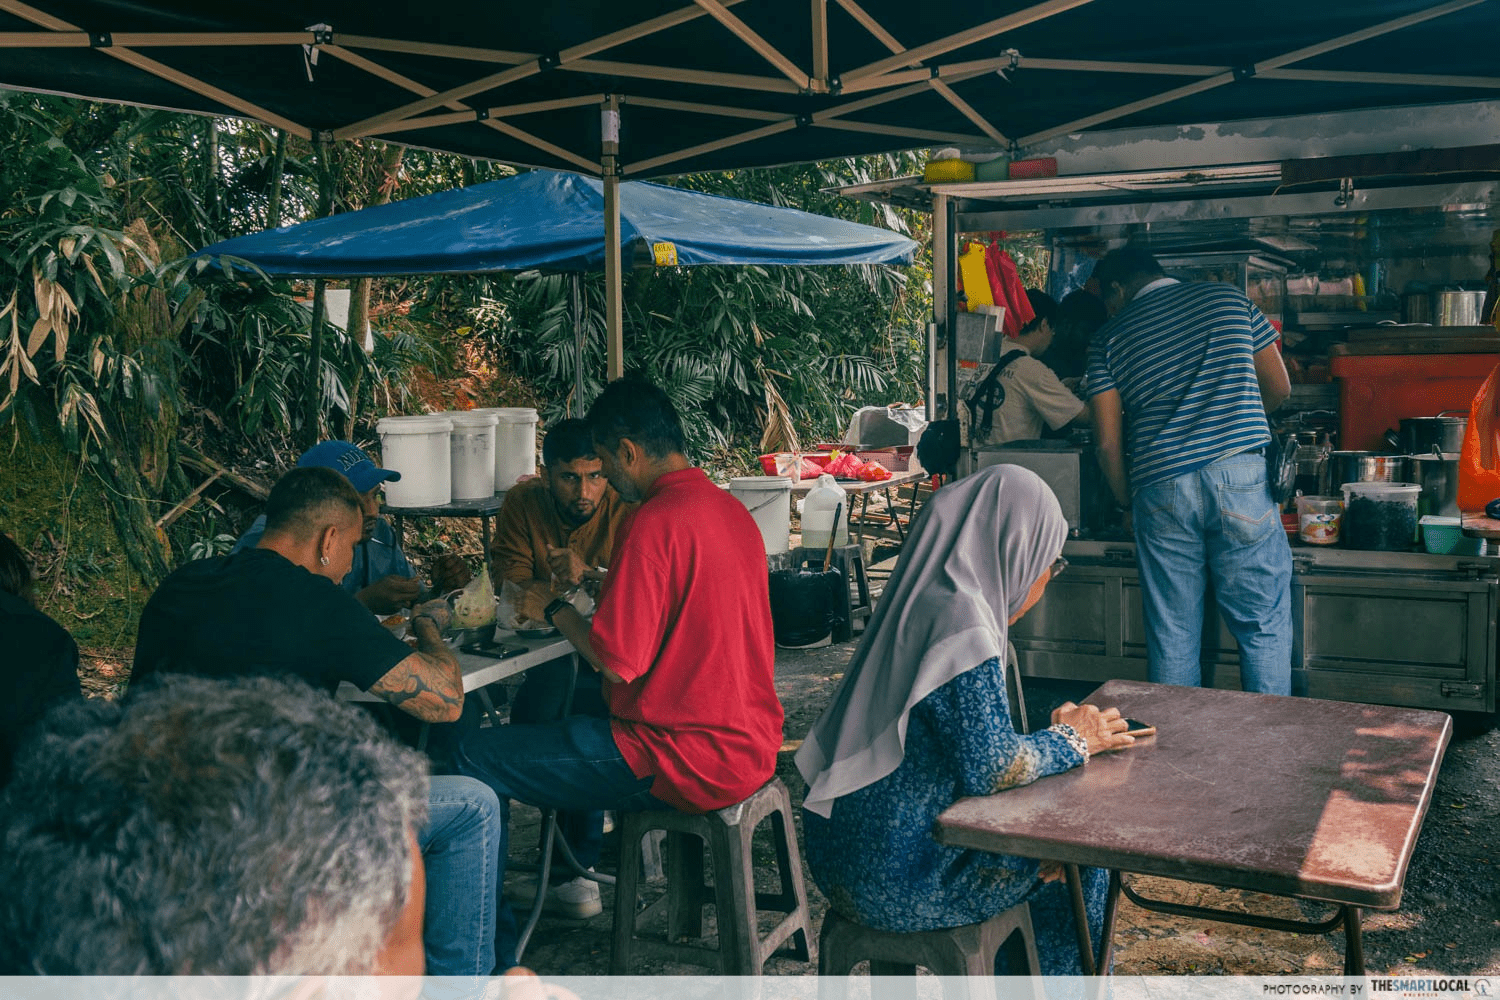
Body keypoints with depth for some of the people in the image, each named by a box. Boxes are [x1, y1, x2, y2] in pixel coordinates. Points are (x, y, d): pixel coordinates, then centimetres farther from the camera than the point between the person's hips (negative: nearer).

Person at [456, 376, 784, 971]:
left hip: (689, 761, -10)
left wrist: (555, 611, -3)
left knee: (474, 757, -5)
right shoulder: (730, 508, 10)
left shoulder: (656, 522, -20)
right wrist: (599, 584, 20)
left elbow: (617, 662, -20)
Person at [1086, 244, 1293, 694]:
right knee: (1264, 626, 6)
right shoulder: (1230, 299, 11)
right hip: (1240, 475, -1)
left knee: (1171, 636, 9)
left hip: (1160, 487, 1)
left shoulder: (1111, 337, 9)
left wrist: (1127, 505, 19)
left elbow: (1107, 442, 5)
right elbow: (1279, 389, 14)